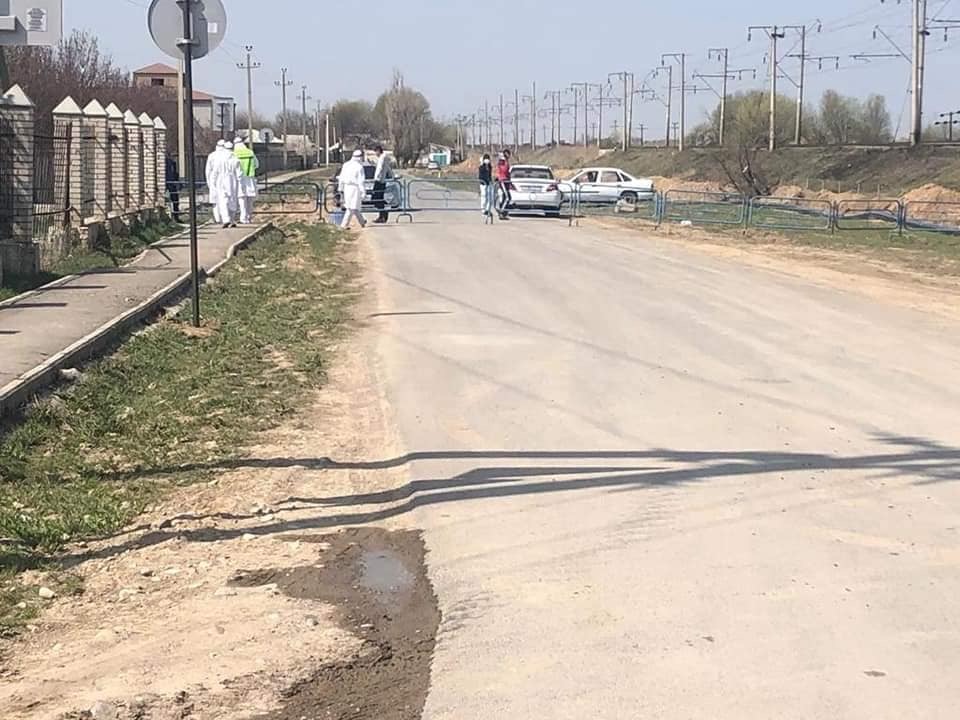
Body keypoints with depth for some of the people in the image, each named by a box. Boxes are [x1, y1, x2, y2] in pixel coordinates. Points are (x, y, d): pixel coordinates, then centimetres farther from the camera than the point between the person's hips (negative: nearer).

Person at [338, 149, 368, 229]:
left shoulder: (346, 165, 8)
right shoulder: (359, 167, -12)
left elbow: (341, 178, 11)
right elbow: (361, 181, -13)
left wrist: (340, 189, 17)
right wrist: (363, 192, -10)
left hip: (347, 187, 7)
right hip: (355, 188, -7)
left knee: (355, 207, 18)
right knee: (352, 208, -3)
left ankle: (362, 222, 31)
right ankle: (344, 224, -8)